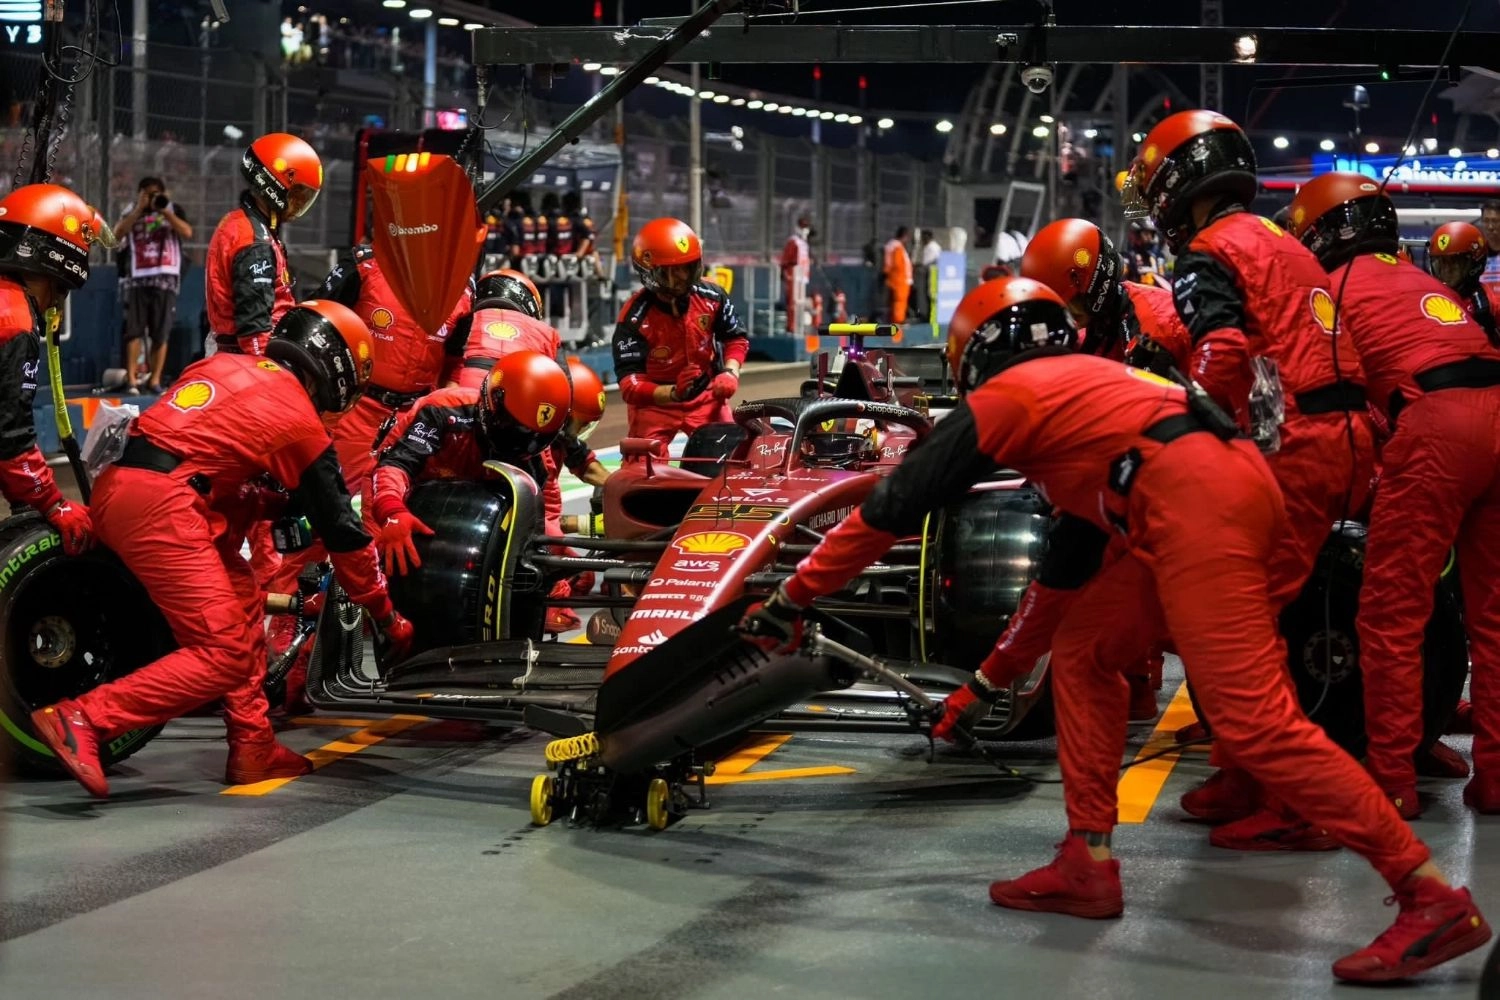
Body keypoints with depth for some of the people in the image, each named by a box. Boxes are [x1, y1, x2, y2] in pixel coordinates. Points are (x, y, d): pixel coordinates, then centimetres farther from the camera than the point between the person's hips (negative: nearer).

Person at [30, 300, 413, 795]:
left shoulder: (224, 364, 24)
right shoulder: (300, 418, 6)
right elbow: (341, 530, 11)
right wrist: (387, 616, 21)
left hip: (114, 485, 9)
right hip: (162, 502, -9)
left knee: (243, 601, 19)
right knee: (224, 654, -8)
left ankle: (253, 748, 21)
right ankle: (80, 720, -17)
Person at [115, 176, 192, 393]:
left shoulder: (173, 209, 10)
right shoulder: (132, 213, 12)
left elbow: (187, 232, -6)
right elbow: (118, 233, -6)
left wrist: (164, 210, -11)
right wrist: (139, 209, -7)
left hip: (166, 280, 0)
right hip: (138, 280, 0)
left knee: (161, 334, 1)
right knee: (134, 330, -7)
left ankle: (155, 379, 7)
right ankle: (130, 379, -8)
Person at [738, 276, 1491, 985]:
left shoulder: (1002, 396, 11)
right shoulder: (1080, 380, 35)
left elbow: (892, 508, 11)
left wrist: (794, 596, 18)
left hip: (1195, 499, -9)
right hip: (1236, 481, 9)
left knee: (1253, 718, -14)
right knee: (1082, 651, 18)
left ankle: (1434, 898, -18)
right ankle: (1089, 866, 15)